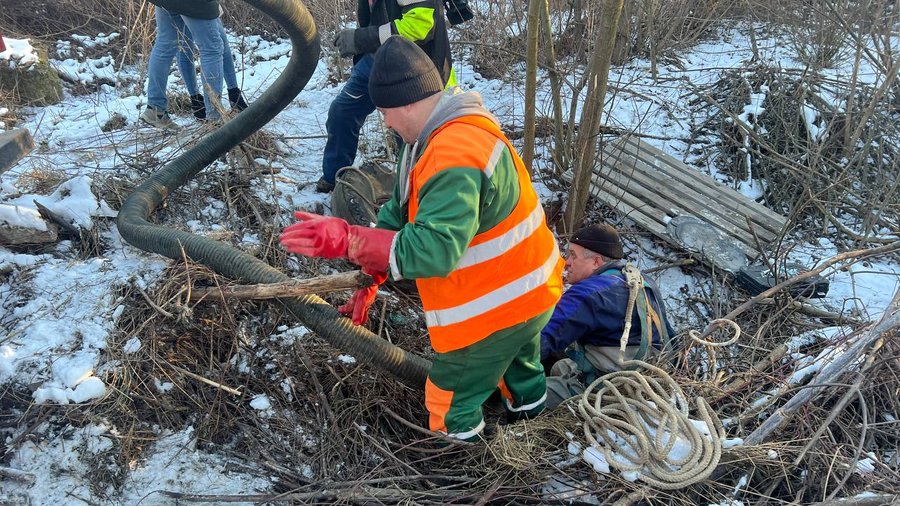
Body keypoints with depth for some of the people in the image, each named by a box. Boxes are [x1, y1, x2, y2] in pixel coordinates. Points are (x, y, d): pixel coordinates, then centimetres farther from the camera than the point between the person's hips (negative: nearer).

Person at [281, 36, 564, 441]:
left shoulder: (454, 157, -32)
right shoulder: (437, 136, 3)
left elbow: (434, 249, -38)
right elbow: (400, 210, 6)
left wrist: (348, 241, -36)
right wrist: (369, 277, 4)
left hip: (497, 303, -10)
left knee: (450, 407, 9)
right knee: (519, 366, 33)